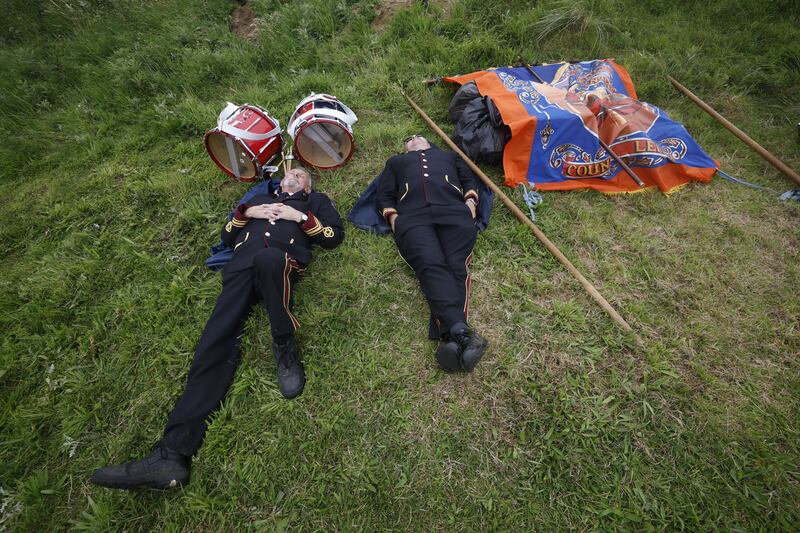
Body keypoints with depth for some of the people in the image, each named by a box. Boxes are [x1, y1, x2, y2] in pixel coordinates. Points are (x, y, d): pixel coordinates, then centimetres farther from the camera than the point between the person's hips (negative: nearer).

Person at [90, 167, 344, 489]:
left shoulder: (315, 201, 32)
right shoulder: (258, 199, 40)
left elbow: (335, 236, 14)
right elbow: (226, 237, 31)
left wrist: (300, 216, 6)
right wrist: (246, 212, 14)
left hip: (282, 260, -3)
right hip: (242, 264, 3)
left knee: (268, 258, -42)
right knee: (217, 339, -20)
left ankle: (284, 347, -26)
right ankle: (173, 453, -26)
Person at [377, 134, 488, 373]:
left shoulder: (449, 155, 41)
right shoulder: (395, 161, 38)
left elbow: (470, 180, 28)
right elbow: (385, 195, 24)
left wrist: (471, 203, 5)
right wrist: (393, 218, 2)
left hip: (454, 212, 1)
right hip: (413, 217, -1)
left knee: (456, 265, -28)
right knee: (432, 266, -31)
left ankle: (450, 337, -44)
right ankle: (461, 332, -47)